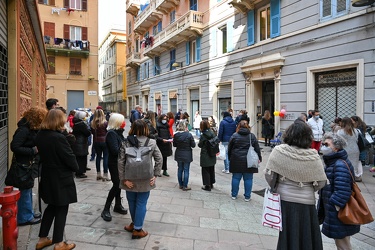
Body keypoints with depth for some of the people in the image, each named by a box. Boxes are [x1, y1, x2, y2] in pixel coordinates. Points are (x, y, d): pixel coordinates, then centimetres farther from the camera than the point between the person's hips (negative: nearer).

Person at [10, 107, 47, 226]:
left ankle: (29, 213, 33)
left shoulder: (32, 129, 5)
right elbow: (15, 147, -25)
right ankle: (25, 218, 15)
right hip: (23, 164, -9)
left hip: (29, 163, 9)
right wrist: (33, 150, -24)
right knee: (25, 191, 2)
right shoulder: (23, 129, -21)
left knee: (28, 190, 19)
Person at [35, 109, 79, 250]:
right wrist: (76, 167, 0)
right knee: (61, 210, 7)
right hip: (61, 178, -8)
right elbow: (69, 157, -19)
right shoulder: (58, 137, -25)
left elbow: (43, 153, 9)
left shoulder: (40, 136, 1)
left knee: (51, 207, 22)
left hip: (47, 176, 8)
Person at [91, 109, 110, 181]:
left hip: (96, 142, 5)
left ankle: (98, 174, 23)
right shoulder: (105, 123, -15)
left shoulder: (92, 123, -2)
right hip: (104, 141, -5)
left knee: (98, 156, 15)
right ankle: (105, 175, 3)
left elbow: (92, 132, 6)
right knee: (105, 157, 2)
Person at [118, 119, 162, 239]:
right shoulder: (151, 143, -6)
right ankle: (137, 229, 17)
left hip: (130, 180, 1)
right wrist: (155, 175, 1)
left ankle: (135, 224, 38)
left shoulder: (125, 143, -6)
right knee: (141, 204, 9)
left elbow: (121, 162, -9)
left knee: (132, 202, 19)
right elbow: (159, 159, -5)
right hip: (145, 180, -1)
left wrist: (124, 179, -5)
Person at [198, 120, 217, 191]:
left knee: (205, 171, 5)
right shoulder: (212, 133, -2)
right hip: (212, 156, 6)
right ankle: (211, 184, 31)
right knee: (211, 170, 18)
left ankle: (207, 186, 11)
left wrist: (199, 143, 7)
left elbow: (200, 145, -11)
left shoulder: (203, 135, -19)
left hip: (205, 156, -6)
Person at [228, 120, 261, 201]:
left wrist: (230, 158, 14)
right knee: (248, 179, 8)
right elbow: (257, 149, 3)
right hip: (249, 161, 0)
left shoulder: (234, 136, -2)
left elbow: (229, 149, 2)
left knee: (236, 178, 9)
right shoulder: (252, 136, 1)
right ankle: (247, 196, 14)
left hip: (236, 161, 0)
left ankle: (234, 195, 19)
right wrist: (259, 158, 13)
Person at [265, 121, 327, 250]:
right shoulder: (313, 156, -12)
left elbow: (269, 176, -11)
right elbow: (321, 183, -8)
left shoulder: (278, 151, -12)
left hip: (283, 200, 1)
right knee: (306, 238, 17)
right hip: (305, 202, 0)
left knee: (287, 237, 16)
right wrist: (308, 189, 12)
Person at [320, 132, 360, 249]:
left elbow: (342, 192, -26)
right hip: (331, 210, 9)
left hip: (339, 213, -9)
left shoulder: (340, 165, -23)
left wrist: (336, 208, -20)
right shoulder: (332, 162, 8)